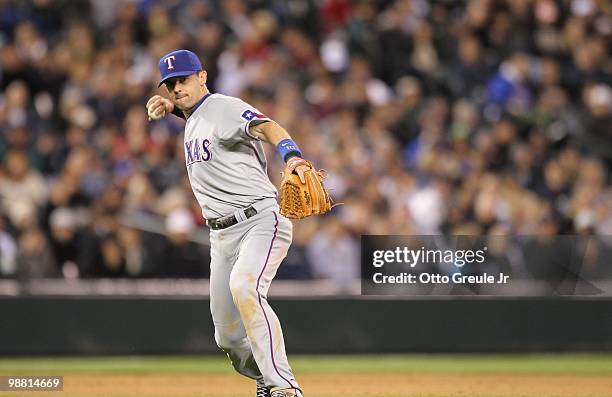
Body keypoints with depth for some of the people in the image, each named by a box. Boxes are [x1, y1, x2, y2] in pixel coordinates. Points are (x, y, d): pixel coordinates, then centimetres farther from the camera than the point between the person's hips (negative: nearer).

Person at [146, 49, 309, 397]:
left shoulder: (224, 106, -10)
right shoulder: (192, 118, 17)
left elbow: (268, 128, -30)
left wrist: (293, 157, -52)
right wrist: (169, 106, 22)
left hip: (261, 221, -9)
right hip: (223, 235, 9)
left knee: (243, 286, -36)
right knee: (229, 336, 7)